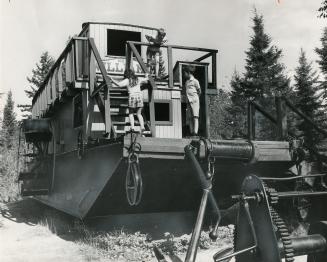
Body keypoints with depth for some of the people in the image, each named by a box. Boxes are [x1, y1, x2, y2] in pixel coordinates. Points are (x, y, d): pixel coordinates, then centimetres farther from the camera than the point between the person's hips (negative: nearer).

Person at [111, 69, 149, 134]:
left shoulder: (127, 80, 0)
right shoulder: (138, 79, 12)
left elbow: (119, 84, -14)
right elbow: (146, 80, 28)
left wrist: (112, 80, -1)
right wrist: (146, 77, 50)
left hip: (132, 97, -3)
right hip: (139, 96, 3)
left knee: (131, 113, 10)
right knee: (139, 114, 11)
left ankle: (132, 127, -5)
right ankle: (142, 126, -4)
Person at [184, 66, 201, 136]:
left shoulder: (195, 81, 0)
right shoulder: (186, 82, 19)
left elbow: (199, 91, 5)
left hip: (194, 101, -7)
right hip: (188, 101, 7)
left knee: (195, 116, -12)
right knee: (189, 117, 0)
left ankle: (195, 132, -19)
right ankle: (191, 133, -1)